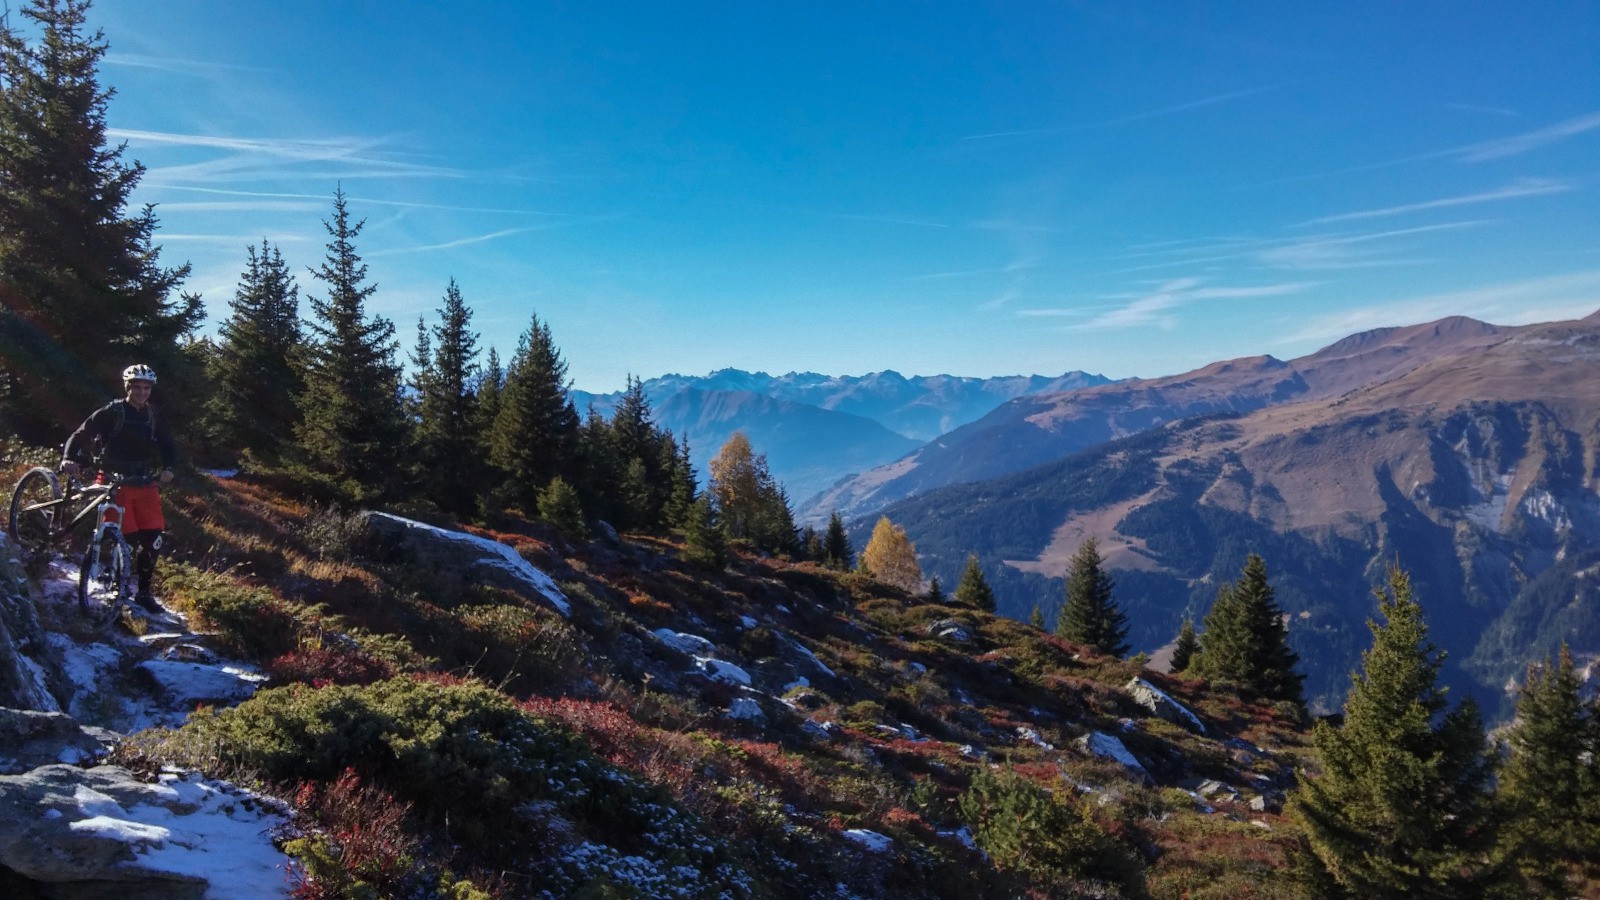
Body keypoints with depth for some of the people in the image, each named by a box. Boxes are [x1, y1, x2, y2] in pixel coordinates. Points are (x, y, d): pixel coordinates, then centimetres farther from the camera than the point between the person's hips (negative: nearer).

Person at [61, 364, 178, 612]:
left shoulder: (154, 416, 7)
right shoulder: (111, 412, -6)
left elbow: (168, 446, 8)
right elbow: (82, 434, -12)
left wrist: (168, 468, -11)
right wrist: (69, 458, -30)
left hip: (145, 483, 4)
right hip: (115, 483, -4)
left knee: (153, 540, -3)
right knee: (126, 538, -11)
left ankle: (144, 592, 11)